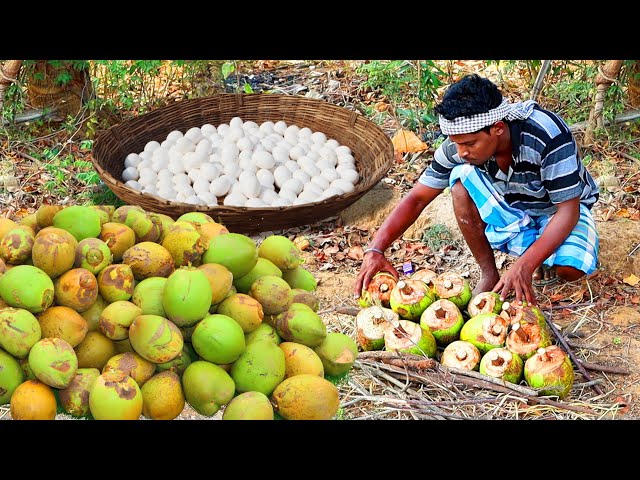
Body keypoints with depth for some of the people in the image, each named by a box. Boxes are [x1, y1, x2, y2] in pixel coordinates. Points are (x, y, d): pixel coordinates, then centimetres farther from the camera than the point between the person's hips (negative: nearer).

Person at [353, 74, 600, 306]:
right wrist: (375, 249, -30)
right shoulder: (459, 143, -21)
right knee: (462, 178, -26)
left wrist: (523, 266, -45)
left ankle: (542, 260, 2)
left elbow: (568, 211, -31)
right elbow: (416, 199, -16)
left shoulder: (549, 135, -34)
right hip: (511, 214, 4)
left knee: (569, 267, -36)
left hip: (557, 211, -3)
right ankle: (489, 275, -11)